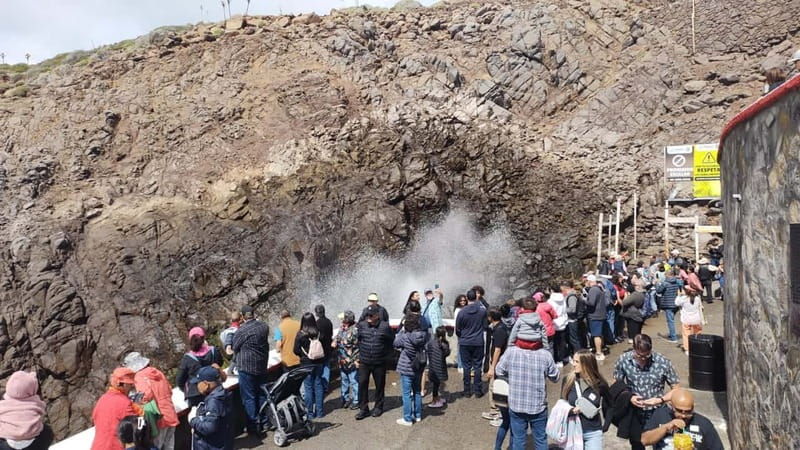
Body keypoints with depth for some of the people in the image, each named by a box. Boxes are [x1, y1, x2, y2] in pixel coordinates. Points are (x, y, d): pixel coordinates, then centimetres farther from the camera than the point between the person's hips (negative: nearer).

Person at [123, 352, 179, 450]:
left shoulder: (139, 377, -9)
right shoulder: (158, 373, 14)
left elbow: (146, 395, -24)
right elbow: (169, 391, 21)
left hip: (158, 420, -8)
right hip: (170, 418, 8)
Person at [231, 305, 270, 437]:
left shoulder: (242, 330, -18)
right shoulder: (264, 327, -2)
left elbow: (235, 347, -6)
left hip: (246, 368, -6)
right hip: (262, 366, 6)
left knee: (249, 398, 3)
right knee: (262, 395, 17)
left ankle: (253, 427, 5)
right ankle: (264, 423, 26)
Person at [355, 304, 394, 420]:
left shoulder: (385, 326, -8)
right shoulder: (361, 325, -1)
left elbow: (391, 342, 4)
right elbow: (357, 341, 9)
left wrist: (386, 355, 1)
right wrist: (357, 357, 8)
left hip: (379, 363, -1)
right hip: (364, 362, 1)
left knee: (380, 385, 11)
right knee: (362, 384, -1)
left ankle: (378, 407, 28)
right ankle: (363, 408, 11)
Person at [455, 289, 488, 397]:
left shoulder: (462, 312, -10)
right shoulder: (482, 310, -8)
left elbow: (457, 329, -1)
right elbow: (485, 326, 1)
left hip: (465, 343, 0)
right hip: (478, 342, 0)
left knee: (467, 366, 8)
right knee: (477, 366, 8)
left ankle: (467, 391, 13)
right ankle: (477, 390, 11)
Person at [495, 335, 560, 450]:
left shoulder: (510, 351, -13)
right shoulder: (545, 355, -13)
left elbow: (498, 372, -1)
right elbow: (555, 377, 0)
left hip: (516, 405, 0)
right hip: (538, 406, 0)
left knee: (518, 439, 14)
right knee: (541, 440, 17)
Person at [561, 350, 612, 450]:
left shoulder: (599, 384, -9)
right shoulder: (568, 381, -7)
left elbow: (608, 407, 5)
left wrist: (605, 427, -1)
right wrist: (572, 411, -17)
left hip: (593, 433, -1)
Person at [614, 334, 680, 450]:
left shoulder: (663, 362, -18)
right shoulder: (623, 360, -14)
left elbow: (676, 388, -7)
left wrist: (660, 400, -22)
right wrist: (629, 397, -17)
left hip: (656, 412, -1)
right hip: (634, 412, 2)